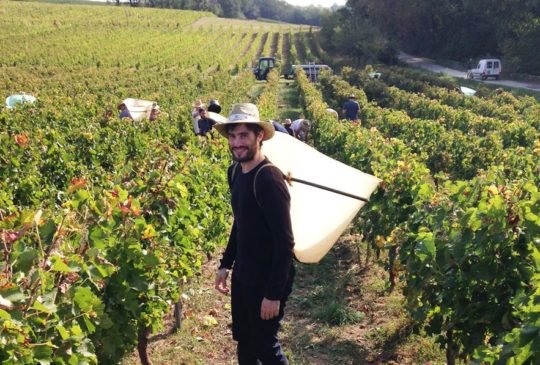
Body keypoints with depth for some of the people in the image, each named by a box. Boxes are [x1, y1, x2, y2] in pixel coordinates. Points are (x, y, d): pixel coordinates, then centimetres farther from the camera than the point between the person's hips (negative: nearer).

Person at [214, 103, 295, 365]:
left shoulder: (268, 178, -24)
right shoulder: (235, 172, 3)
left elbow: (285, 241, -23)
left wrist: (274, 293, -22)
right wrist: (225, 264, 15)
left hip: (267, 279, -8)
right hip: (242, 274, 8)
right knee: (243, 342, 20)